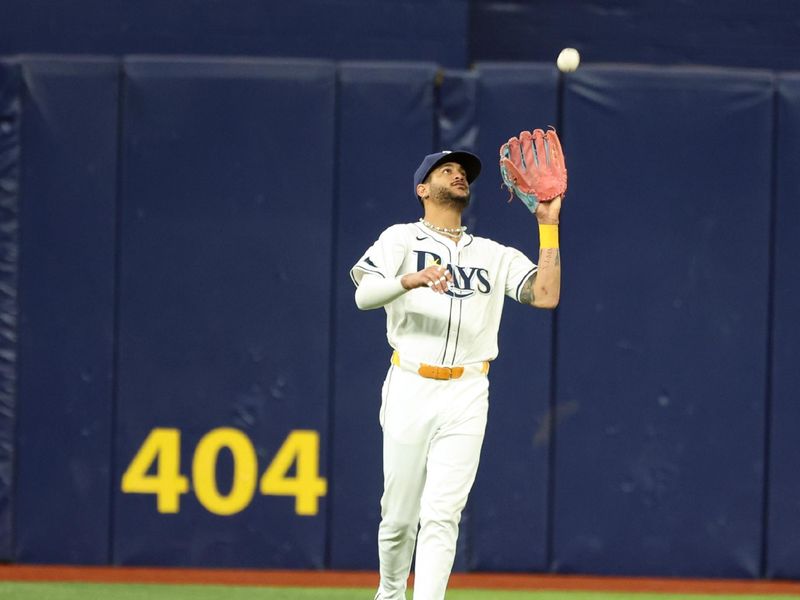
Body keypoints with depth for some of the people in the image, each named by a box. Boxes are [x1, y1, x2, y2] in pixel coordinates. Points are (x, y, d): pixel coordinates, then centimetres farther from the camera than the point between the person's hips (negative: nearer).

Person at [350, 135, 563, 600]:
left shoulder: (495, 256, 16)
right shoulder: (401, 240, 7)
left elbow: (547, 296, 2)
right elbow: (365, 295, -10)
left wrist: (548, 227, 0)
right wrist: (412, 280, -29)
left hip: (466, 393, 1)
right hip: (409, 390, -1)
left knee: (441, 515, -11)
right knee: (400, 516, 2)